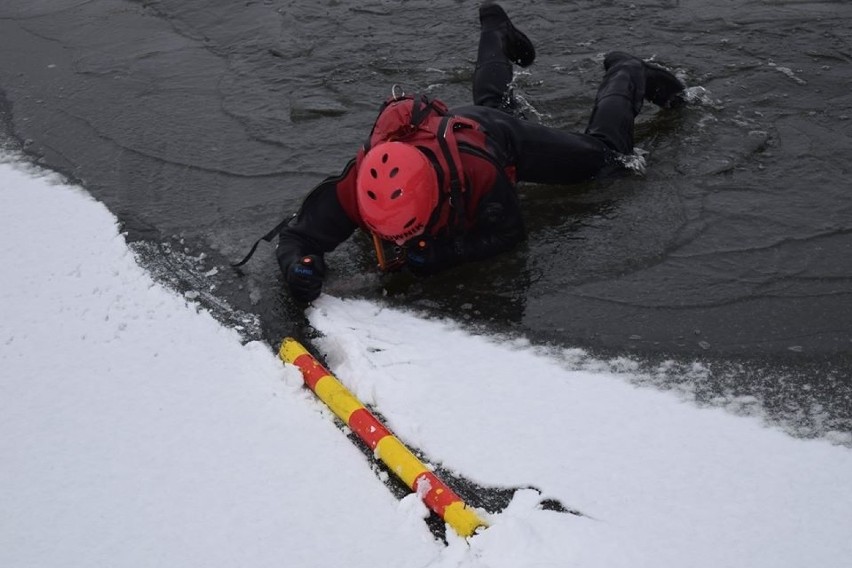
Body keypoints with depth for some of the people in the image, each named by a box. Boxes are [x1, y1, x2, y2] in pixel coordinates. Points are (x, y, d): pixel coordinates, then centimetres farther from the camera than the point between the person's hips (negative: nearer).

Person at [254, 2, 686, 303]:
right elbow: (298, 233, -37)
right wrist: (298, 263, -61)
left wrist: (444, 252, -47)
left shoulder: (479, 173, -50)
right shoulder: (358, 184, -45)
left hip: (504, 140, -3)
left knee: (602, 154, 16)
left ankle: (626, 74, 40)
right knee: (492, 104, 39)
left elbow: (509, 232, -32)